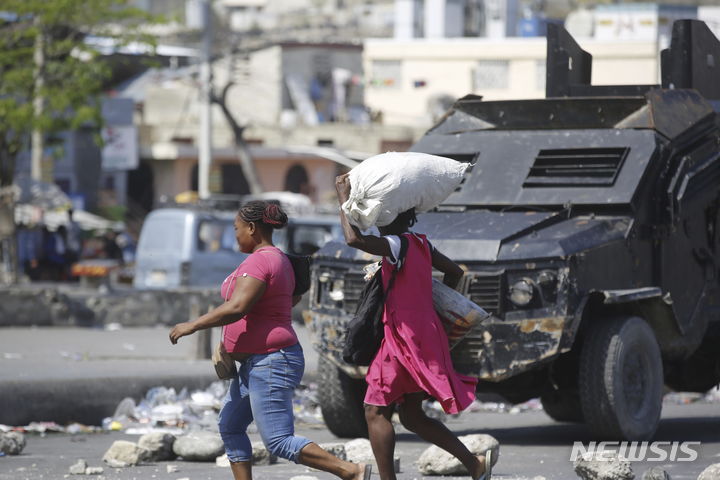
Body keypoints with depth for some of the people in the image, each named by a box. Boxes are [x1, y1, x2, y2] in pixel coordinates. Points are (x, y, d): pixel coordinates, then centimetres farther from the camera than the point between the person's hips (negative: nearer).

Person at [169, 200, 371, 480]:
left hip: (271, 363, -11)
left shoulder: (258, 262, -17)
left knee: (279, 442, -14)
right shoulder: (280, 260, 15)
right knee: (229, 426, 16)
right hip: (255, 364, 11)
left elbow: (237, 308, -29)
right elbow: (294, 297, 34)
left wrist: (192, 326, -19)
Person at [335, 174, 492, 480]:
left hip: (406, 337, -10)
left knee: (376, 411, -5)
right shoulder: (421, 245, 12)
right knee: (412, 416, 16)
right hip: (425, 329, 10)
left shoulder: (398, 245, -16)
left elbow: (354, 238, -30)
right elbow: (454, 272, 23)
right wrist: (437, 303, 27)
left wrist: (344, 196, -20)